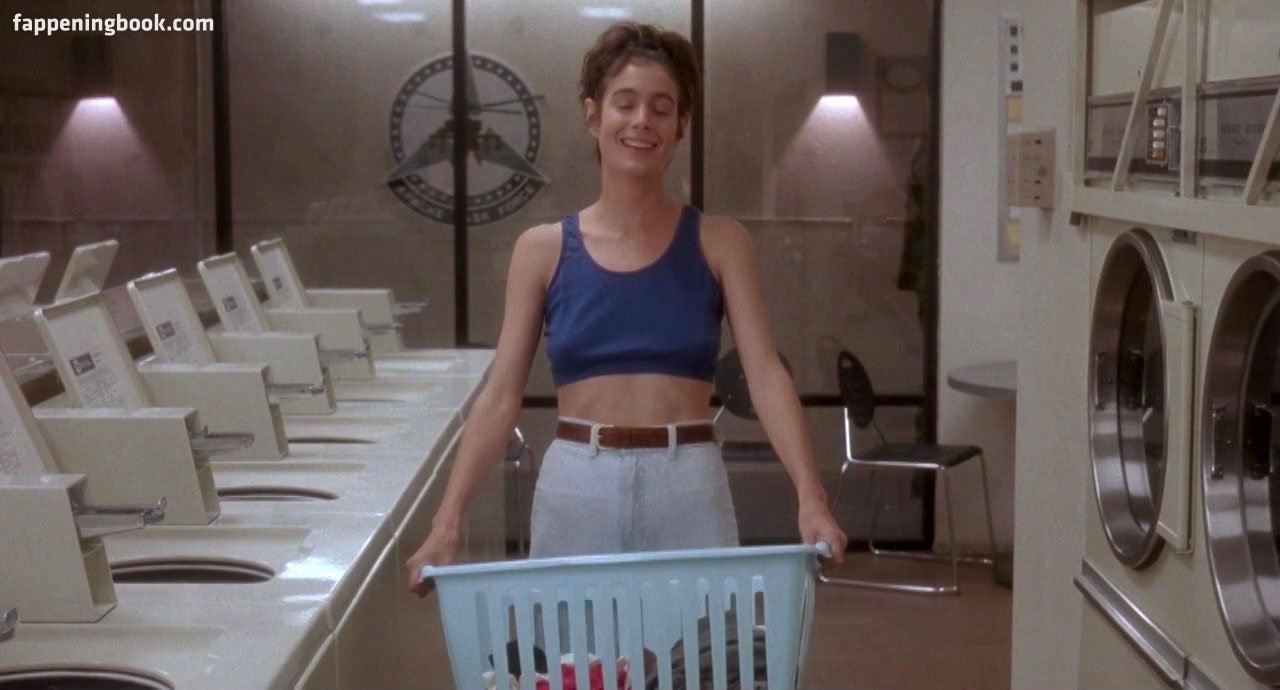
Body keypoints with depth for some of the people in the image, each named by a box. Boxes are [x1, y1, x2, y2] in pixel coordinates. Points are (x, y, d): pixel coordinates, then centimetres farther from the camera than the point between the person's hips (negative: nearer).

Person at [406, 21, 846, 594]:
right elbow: (501, 396, 2)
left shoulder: (718, 243, 4)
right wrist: (448, 520, -7)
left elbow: (765, 372, -5)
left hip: (689, 489, 0)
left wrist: (810, 497, -18)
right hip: (575, 491, 0)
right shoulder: (543, 250, 4)